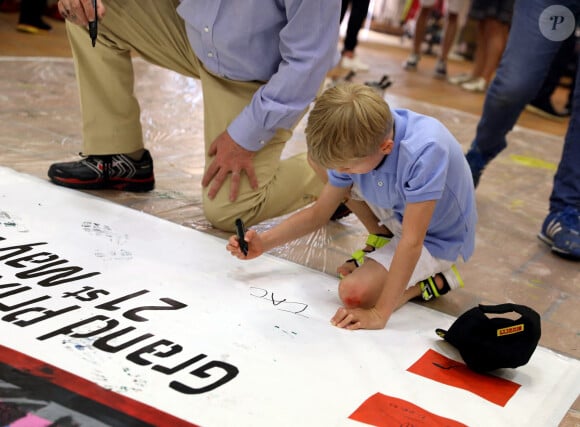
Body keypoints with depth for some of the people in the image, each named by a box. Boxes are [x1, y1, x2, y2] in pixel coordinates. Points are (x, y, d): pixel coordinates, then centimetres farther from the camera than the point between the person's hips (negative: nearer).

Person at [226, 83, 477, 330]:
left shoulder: (424, 151, -40)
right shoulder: (355, 146, -19)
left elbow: (412, 242, -36)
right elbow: (318, 213, -6)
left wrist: (379, 314, -34)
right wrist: (263, 243, -18)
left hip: (437, 239, -7)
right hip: (400, 213, 7)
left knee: (353, 293, -23)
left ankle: (436, 279, 1)